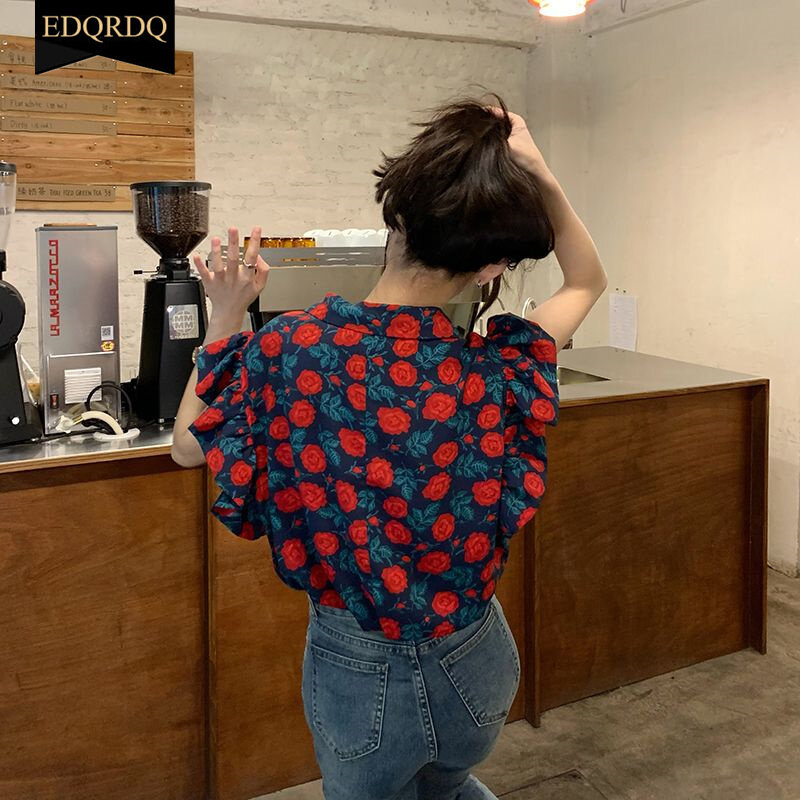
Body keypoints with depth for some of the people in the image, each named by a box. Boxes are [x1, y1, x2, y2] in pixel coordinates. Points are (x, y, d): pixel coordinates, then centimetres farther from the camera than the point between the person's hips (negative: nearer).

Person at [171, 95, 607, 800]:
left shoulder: (286, 349, -23)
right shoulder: (500, 375, -20)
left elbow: (188, 445, -2)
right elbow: (588, 282, 3)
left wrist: (225, 318, 2)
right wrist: (539, 176, -8)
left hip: (359, 673, -1)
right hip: (477, 663, 2)